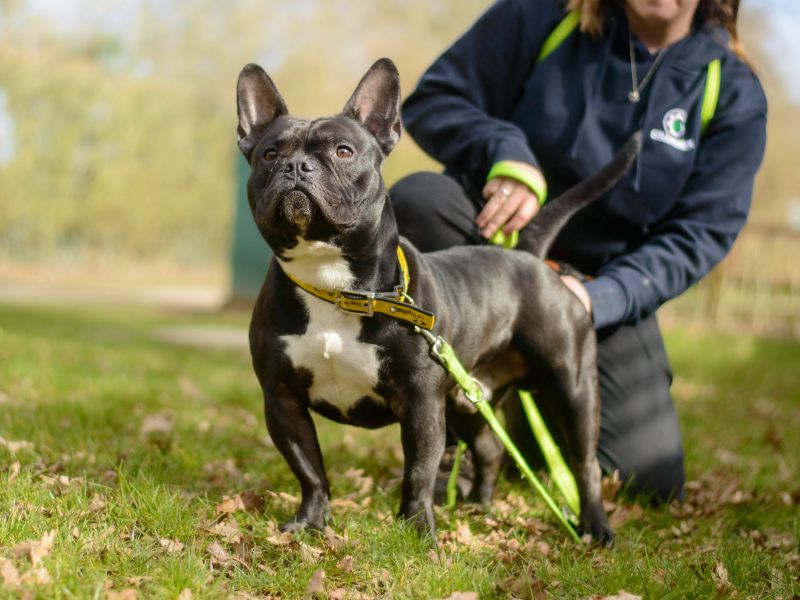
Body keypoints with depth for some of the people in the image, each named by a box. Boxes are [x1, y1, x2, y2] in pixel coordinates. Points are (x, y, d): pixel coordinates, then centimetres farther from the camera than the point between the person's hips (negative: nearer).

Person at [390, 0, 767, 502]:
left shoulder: (735, 94, -5)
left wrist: (602, 297, -24)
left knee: (652, 477, -14)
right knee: (418, 199, -34)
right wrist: (506, 153, -25)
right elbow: (431, 101, -5)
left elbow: (699, 234, -8)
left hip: (608, 285, 1)